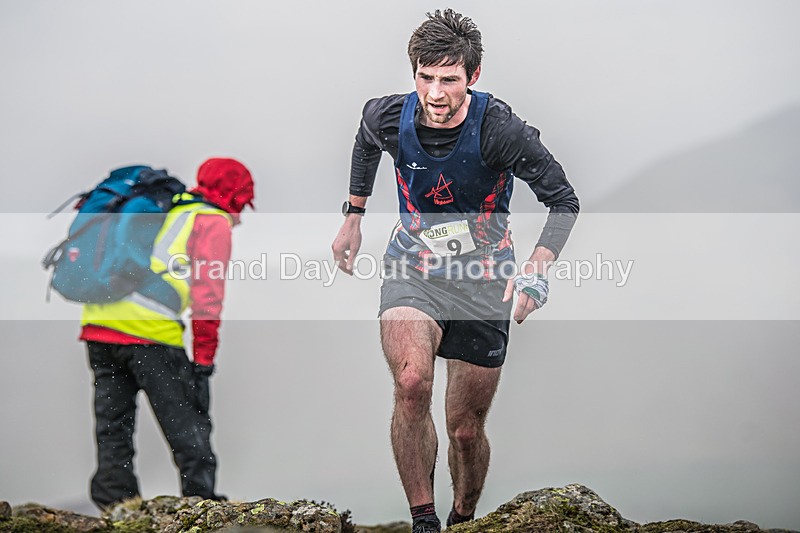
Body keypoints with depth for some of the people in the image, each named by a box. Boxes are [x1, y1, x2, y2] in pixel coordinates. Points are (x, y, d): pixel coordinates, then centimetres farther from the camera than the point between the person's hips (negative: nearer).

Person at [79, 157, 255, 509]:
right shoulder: (214, 222, 6)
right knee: (188, 427, 1)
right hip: (149, 329, -7)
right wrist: (203, 362, -6)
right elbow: (208, 296, -4)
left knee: (112, 428, 13)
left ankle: (114, 503, 15)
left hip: (97, 320, 7)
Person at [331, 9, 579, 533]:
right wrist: (354, 216, 18)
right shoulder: (389, 117, -13)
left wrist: (538, 267, -26)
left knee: (466, 429, 6)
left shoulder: (500, 129, -22)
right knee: (411, 384, -29)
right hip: (413, 272, 1)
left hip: (483, 282, -1)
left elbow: (564, 199, -11)